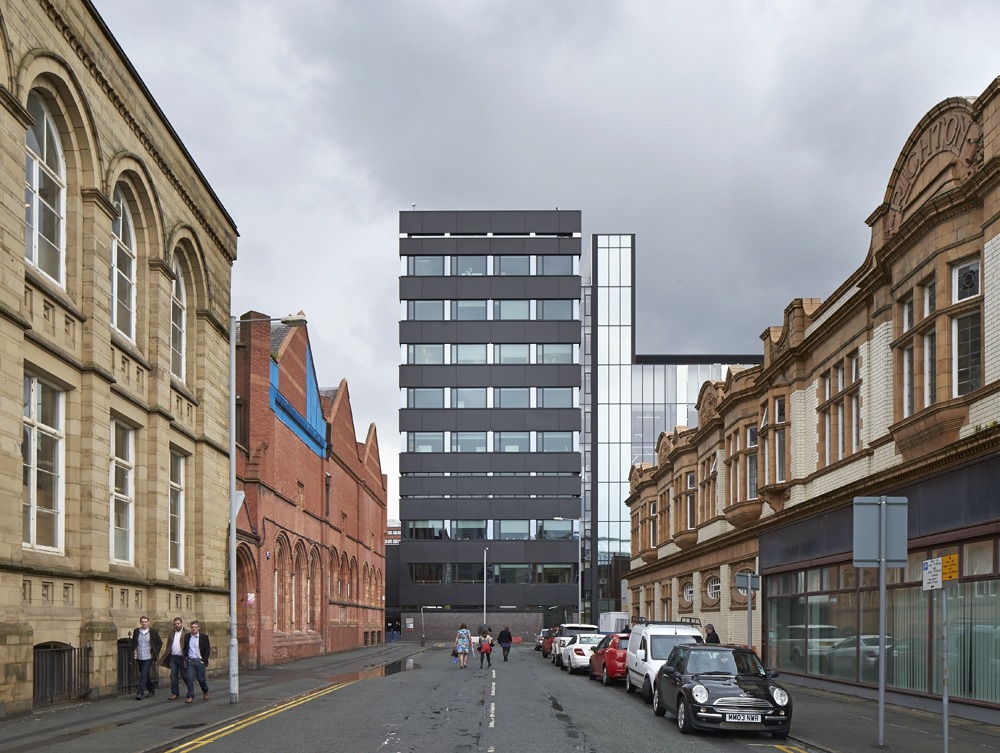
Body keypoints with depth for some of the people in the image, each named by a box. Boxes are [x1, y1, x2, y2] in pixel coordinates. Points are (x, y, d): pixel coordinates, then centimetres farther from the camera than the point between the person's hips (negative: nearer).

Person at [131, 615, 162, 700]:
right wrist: (134, 650, 0)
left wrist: (155, 652, -3)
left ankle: (139, 693, -15)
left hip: (148, 657, -5)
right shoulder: (136, 632, 5)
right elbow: (133, 643, 16)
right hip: (139, 657, 5)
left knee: (144, 674, -14)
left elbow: (160, 642, 4)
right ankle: (151, 690, 30)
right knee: (145, 675, 14)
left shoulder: (153, 632, -4)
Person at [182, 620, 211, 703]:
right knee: (190, 679, -7)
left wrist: (204, 660, -8)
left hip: (200, 661, -2)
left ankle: (205, 691, 31)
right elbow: (185, 648, 15)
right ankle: (190, 696, -1)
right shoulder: (187, 636, 6)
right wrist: (186, 657, 2)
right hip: (190, 661, 2)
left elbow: (208, 649, -1)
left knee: (201, 679, 4)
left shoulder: (204, 637, -2)